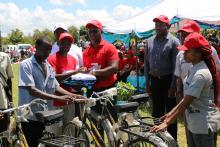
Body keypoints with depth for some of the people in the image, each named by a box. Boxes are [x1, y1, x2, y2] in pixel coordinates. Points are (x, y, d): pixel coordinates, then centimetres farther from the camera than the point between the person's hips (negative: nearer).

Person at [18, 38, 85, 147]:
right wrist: (59, 98, -29)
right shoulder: (25, 65, -11)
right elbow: (32, 91, -21)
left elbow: (56, 87, 10)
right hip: (31, 116, -6)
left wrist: (72, 95, -9)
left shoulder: (48, 66, 10)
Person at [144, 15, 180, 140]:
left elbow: (176, 65, -10)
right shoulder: (150, 41, 6)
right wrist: (147, 81, 7)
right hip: (155, 80, 5)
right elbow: (146, 62, 10)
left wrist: (173, 86, -13)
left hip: (168, 80, -4)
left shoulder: (174, 42, -8)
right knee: (157, 111, 15)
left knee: (170, 111, 4)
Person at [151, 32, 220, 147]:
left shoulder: (200, 73, -23)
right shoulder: (194, 69, 7)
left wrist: (166, 123, -23)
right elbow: (186, 98, 11)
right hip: (193, 123, 9)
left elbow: (186, 102, -24)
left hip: (203, 125, -9)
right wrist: (170, 114, 8)